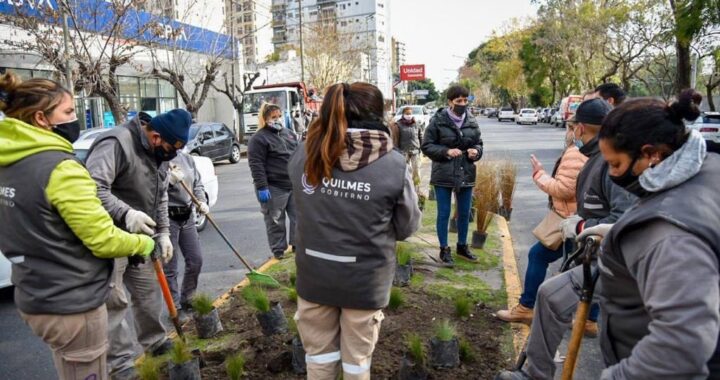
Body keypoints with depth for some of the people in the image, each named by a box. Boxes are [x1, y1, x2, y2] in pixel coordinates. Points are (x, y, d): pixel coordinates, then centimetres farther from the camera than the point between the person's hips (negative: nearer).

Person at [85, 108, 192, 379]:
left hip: (140, 237, 9)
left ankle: (155, 342, 35)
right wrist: (126, 213, -44)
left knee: (149, 291, 17)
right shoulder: (116, 144, -22)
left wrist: (163, 233, 8)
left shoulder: (159, 154, 6)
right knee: (114, 302, 0)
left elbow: (160, 198, 14)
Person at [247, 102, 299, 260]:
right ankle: (278, 250, 15)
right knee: (276, 220, 3)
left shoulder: (289, 133, 14)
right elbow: (256, 165, -14)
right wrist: (261, 187, -19)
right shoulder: (259, 138, -8)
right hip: (274, 188, -6)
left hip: (294, 184, 6)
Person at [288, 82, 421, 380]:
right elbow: (407, 226, -6)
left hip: (314, 276, 2)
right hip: (365, 280, -2)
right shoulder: (394, 165, -17)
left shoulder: (304, 156, -9)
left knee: (319, 354, 23)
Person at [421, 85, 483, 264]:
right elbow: (426, 146, -6)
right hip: (443, 175, -4)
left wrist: (476, 151, -8)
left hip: (466, 174, 4)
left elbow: (479, 143, 16)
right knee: (444, 214, 5)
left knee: (465, 213, 14)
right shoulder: (438, 121, -8)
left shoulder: (472, 122, 5)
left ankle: (462, 246, 33)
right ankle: (444, 249, 20)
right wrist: (446, 151, -19)